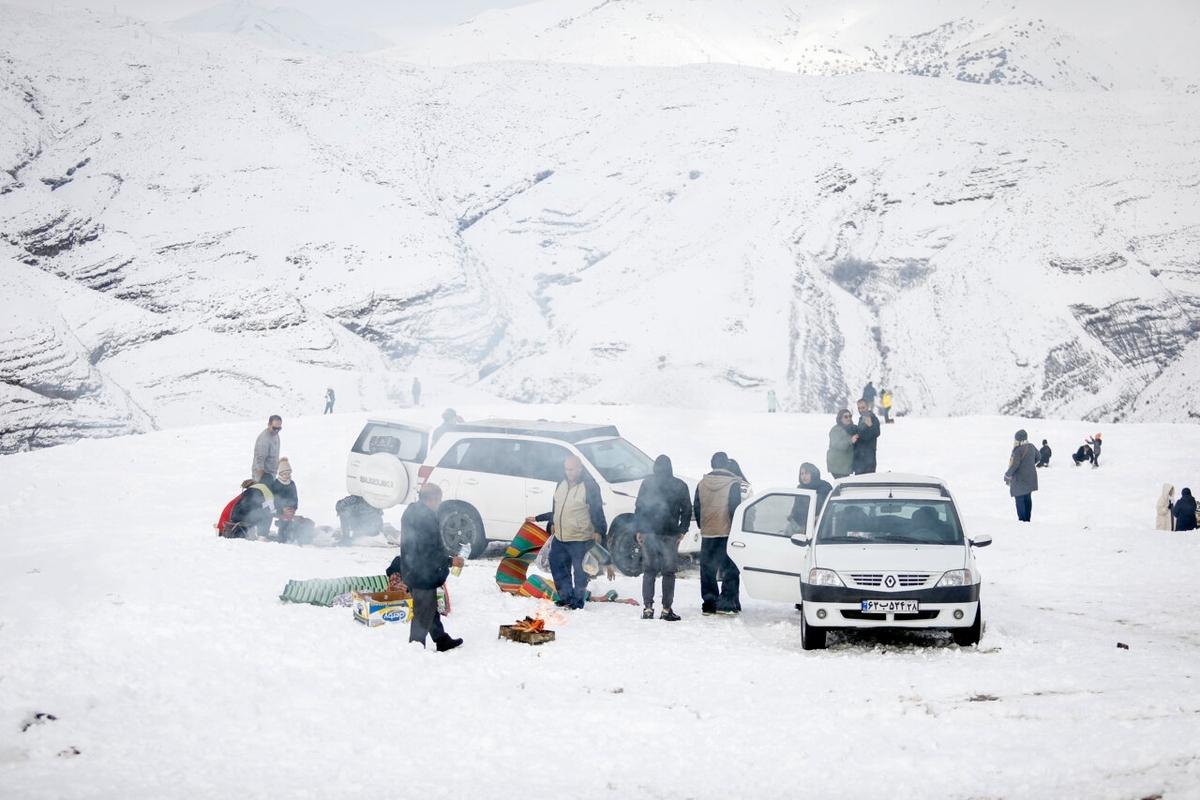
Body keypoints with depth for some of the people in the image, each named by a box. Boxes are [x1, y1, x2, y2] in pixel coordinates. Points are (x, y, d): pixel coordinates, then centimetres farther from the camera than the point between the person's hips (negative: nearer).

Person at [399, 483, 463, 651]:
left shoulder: (411, 513, 9)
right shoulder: (426, 517, -25)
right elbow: (429, 551, -27)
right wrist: (450, 561, -16)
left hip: (412, 572, 11)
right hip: (424, 575, -11)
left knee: (429, 608, 22)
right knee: (423, 613, 1)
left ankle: (442, 640, 35)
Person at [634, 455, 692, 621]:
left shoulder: (647, 483, 2)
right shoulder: (680, 486, 2)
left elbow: (638, 508, 1)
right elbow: (687, 510, 3)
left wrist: (639, 530, 6)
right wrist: (682, 530, 9)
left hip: (649, 533, 1)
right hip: (670, 534, -1)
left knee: (649, 570, 8)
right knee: (668, 572, 4)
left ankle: (648, 608, 2)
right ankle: (666, 609, 2)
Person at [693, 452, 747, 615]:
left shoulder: (702, 483, 5)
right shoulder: (733, 484, -9)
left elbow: (696, 508, 9)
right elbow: (735, 508, -12)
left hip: (707, 534, 4)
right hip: (727, 533, -4)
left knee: (708, 570, 10)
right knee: (730, 570, 3)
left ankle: (708, 604, 9)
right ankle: (726, 603, -4)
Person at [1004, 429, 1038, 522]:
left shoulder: (1018, 450, -24)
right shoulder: (1031, 447, 1)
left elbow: (1014, 465, -24)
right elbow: (1037, 458, 19)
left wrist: (1007, 475, -10)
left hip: (1020, 479, -8)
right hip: (1030, 477, 8)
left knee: (1020, 500, 2)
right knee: (1028, 499, 17)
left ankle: (1022, 520, 3)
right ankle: (1027, 519, 23)